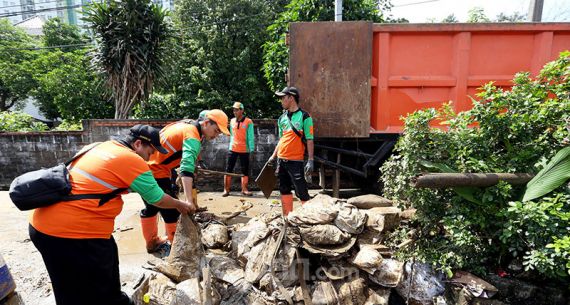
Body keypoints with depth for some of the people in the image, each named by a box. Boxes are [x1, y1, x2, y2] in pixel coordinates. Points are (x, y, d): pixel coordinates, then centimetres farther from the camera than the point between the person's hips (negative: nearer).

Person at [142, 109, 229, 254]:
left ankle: (152, 242, 38)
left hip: (146, 168, 10)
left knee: (151, 207, 22)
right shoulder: (192, 136, -22)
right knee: (172, 211, 0)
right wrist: (189, 200, -40)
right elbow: (187, 168, -34)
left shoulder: (187, 124, 7)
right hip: (156, 172, -10)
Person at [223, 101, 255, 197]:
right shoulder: (232, 121, 8)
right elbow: (231, 135, 14)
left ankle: (244, 189, 15)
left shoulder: (248, 122, -5)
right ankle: (226, 190, 9)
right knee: (228, 170, 3)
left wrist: (251, 149, -11)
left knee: (245, 170, 5)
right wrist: (231, 145, 11)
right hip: (233, 149, 3)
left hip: (244, 150, -3)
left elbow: (251, 137, -6)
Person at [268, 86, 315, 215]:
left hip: (295, 160, -7)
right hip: (281, 159, 7)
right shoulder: (282, 118, 13)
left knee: (301, 191, -7)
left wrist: (310, 160, -14)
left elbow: (309, 140, -8)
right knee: (284, 190, 12)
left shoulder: (304, 116, -5)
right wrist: (273, 156, 16)